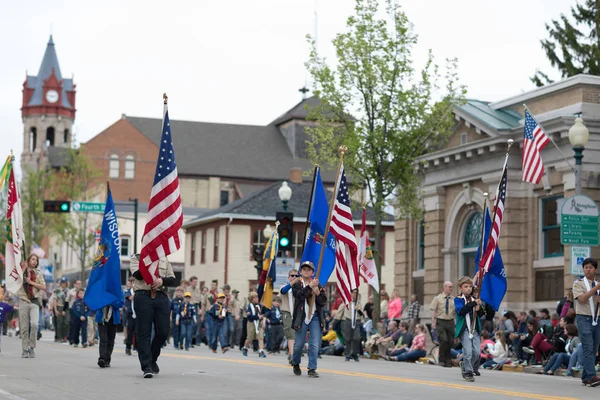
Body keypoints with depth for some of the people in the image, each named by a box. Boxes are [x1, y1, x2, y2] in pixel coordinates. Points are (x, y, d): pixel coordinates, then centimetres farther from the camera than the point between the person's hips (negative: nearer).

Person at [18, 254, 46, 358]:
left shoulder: (39, 274, 13)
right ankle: (25, 350, 8)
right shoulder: (22, 272, 7)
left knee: (34, 324, -19)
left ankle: (31, 347, -6)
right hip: (24, 301, -1)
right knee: (24, 327, 1)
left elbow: (43, 287, 3)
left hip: (35, 301, 1)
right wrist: (23, 270, -9)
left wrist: (31, 282, -6)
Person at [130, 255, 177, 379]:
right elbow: (138, 275, -8)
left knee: (163, 332, 2)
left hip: (161, 296, 3)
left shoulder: (164, 260, 18)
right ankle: (146, 366, 0)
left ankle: (153, 360, 24)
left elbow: (172, 280, 13)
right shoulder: (136, 258, 9)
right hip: (143, 296, -3)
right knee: (143, 332, -3)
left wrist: (162, 280, -8)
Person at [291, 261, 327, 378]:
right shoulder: (297, 285, 5)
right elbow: (300, 296, -15)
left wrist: (318, 293, -11)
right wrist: (310, 286, -19)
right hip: (302, 316, -2)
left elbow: (323, 302, 6)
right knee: (299, 344, 4)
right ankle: (295, 363, 29)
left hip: (315, 317, 2)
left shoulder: (318, 286, 12)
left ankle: (312, 369, 0)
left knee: (315, 344, -6)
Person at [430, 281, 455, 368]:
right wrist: (433, 322, -9)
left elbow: (457, 311, 11)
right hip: (440, 322, -4)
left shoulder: (454, 299, 9)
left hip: (450, 322, 4)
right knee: (443, 340, -16)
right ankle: (441, 360, -3)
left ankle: (448, 361, 15)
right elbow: (433, 311, -1)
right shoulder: (438, 298, 1)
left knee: (450, 341, 3)